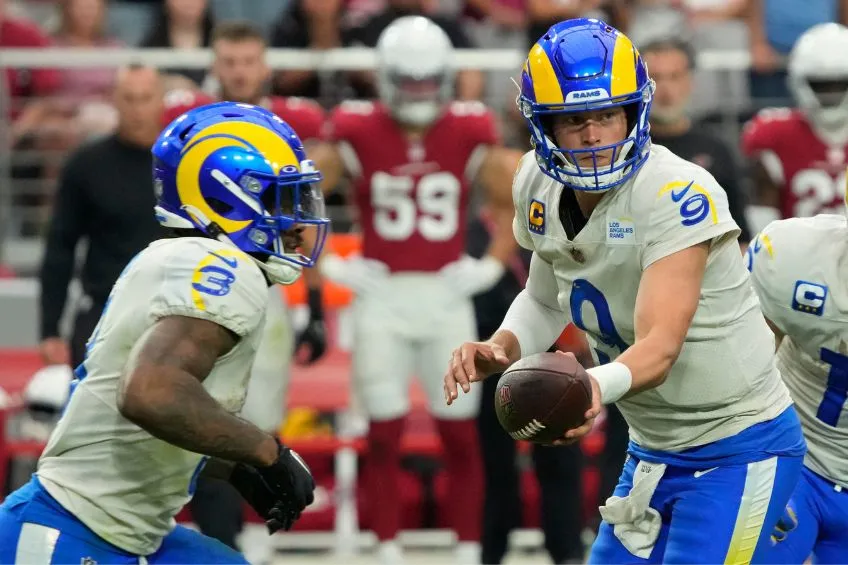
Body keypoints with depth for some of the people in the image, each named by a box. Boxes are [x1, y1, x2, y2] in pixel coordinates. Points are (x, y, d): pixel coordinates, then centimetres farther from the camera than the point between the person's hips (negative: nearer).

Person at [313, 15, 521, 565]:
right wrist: (326, 265, -2)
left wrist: (494, 262, 1)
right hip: (380, 298, -1)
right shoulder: (359, 134, -4)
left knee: (461, 434, 2)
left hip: (447, 298, 1)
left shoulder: (467, 137, 0)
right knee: (385, 435, 1)